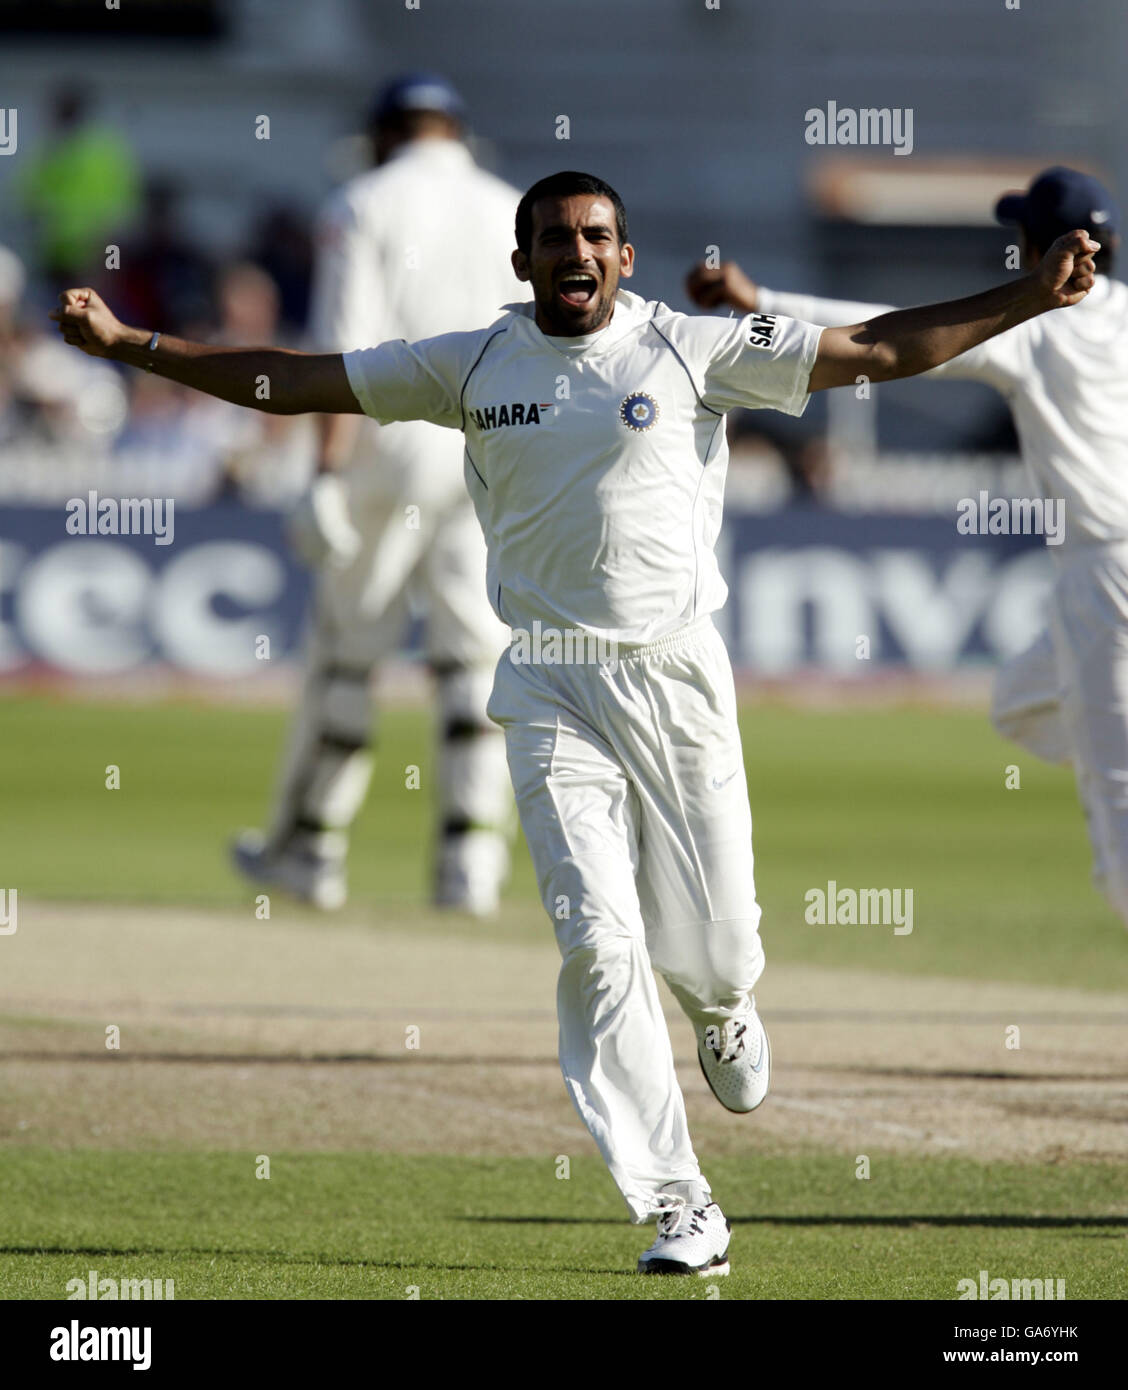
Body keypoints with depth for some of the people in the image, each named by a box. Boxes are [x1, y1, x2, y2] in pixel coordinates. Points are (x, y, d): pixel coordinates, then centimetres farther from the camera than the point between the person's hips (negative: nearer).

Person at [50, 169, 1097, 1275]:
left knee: (710, 947, 1)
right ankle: (679, 1209, -6)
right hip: (550, 694, 1)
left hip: (678, 680, -1)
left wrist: (1031, 298, -11)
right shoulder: (471, 366, 6)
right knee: (599, 946, -9)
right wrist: (124, 342, 2)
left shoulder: (693, 350, 0)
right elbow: (289, 382, 8)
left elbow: (880, 351, -2)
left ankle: (722, 1009, 41)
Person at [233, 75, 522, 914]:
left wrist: (328, 475, -15)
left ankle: (310, 846, 15)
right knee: (476, 654, 2)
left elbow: (344, 349, -11)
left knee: (347, 645, 7)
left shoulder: (364, 208, 0)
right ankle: (472, 859, -6)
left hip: (393, 439, -3)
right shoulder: (516, 214, 12)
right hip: (494, 455, 3)